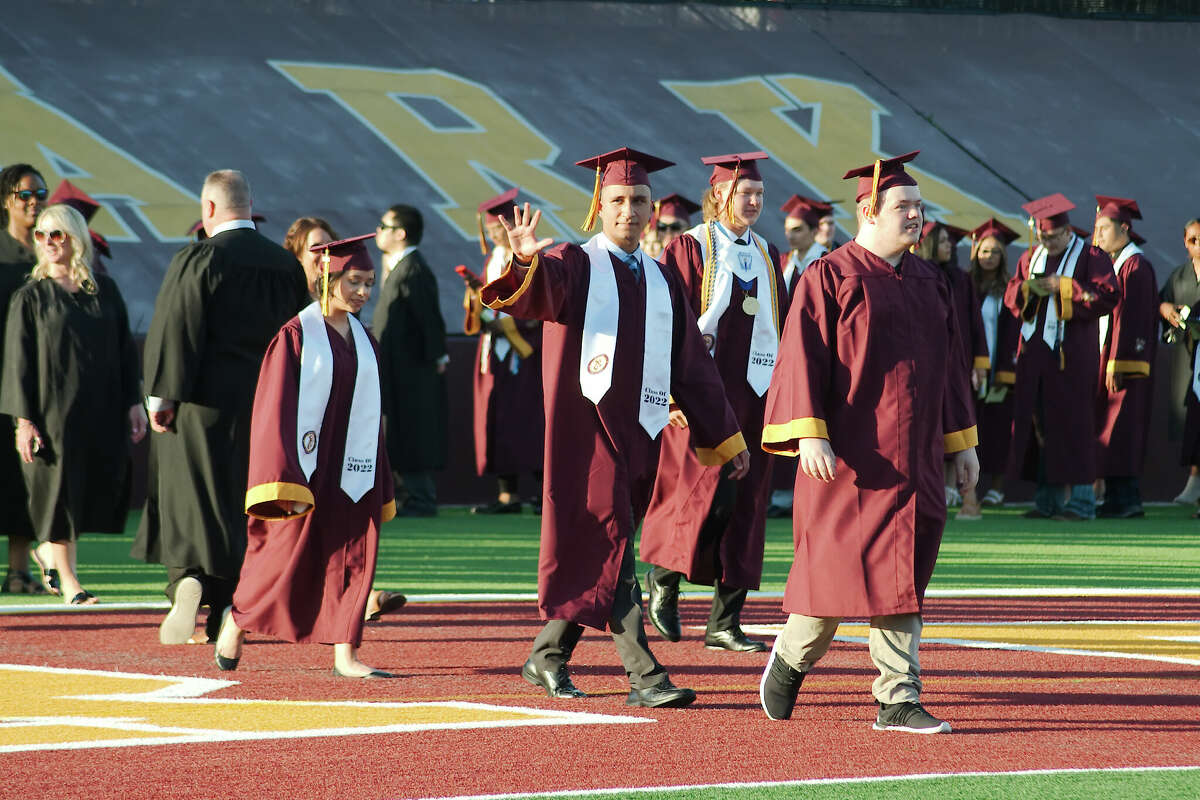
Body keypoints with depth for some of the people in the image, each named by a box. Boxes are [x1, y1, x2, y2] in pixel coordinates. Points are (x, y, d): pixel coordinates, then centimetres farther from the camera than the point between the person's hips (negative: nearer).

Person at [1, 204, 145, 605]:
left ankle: (52, 549, 28)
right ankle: (67, 581, 10)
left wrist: (133, 402, 4)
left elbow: (125, 349, 10)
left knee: (101, 491, 3)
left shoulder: (105, 290, 7)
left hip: (103, 411, 3)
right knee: (60, 488, -1)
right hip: (54, 410, -3)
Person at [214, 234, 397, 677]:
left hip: (352, 470, 5)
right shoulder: (296, 334, -8)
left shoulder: (363, 340, 10)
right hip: (304, 469, -5)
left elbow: (369, 416, 15)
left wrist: (379, 487, 12)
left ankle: (345, 654, 0)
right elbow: (277, 410, -11)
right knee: (289, 557, 0)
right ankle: (237, 620, 24)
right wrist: (287, 483, -17)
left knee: (353, 558, -1)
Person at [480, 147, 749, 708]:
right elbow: (537, 294, -22)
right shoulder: (574, 266, 1)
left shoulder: (661, 282, 16)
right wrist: (524, 261, -45)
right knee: (611, 541, -12)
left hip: (637, 429, 6)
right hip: (585, 424, -6)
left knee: (592, 553, 9)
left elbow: (692, 366, 20)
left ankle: (548, 657, 23)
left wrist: (726, 436, 19)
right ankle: (644, 676, -17)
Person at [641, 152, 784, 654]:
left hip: (755, 389, 5)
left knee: (745, 504, 2)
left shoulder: (767, 256, 14)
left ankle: (724, 623, 5)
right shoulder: (691, 249, -3)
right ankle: (663, 575, 14)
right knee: (709, 490, -12)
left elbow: (781, 325, 17)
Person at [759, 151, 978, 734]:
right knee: (839, 565, -4)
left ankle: (898, 702, 1)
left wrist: (961, 440, 16)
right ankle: (792, 658, 21)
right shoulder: (828, 278, -5)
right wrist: (809, 434, -20)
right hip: (849, 454, -6)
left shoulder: (929, 283, 13)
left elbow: (948, 365, 18)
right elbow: (803, 358, -10)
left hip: (914, 456, 6)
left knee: (900, 574, 2)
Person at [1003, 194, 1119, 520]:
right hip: (1035, 352, 6)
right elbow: (1011, 296, 15)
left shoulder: (1090, 257, -1)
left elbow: (1108, 296, -10)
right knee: (1039, 423, 4)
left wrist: (1063, 287, -15)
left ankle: (1080, 501, -4)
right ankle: (1048, 499, 10)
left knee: (1071, 423, -7)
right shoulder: (1031, 258, 16)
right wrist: (1029, 289, -7)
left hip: (1072, 355, -5)